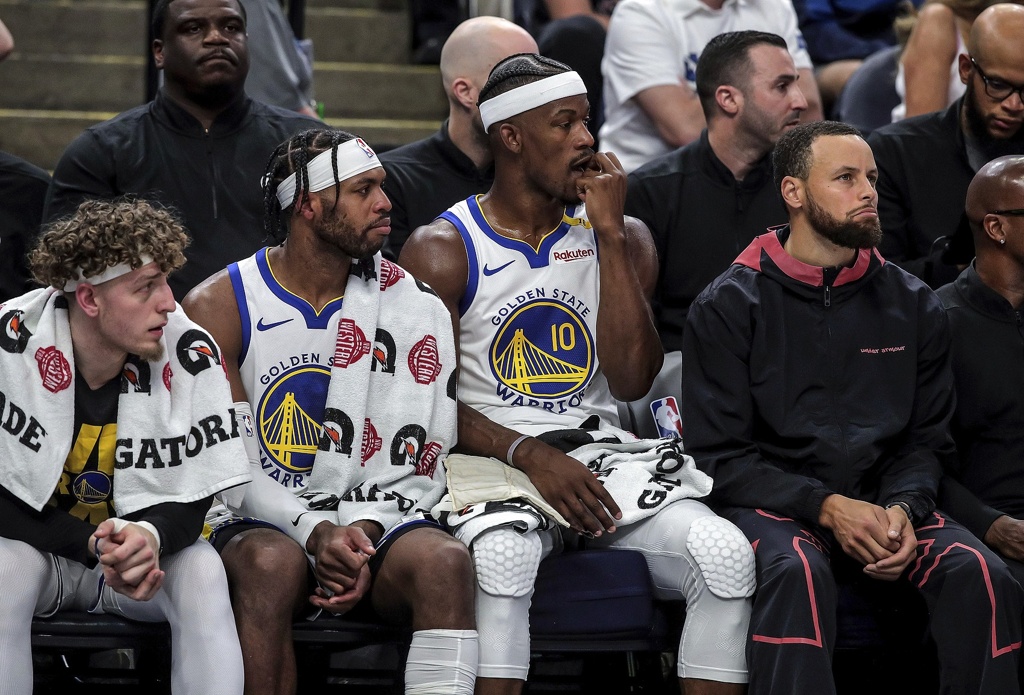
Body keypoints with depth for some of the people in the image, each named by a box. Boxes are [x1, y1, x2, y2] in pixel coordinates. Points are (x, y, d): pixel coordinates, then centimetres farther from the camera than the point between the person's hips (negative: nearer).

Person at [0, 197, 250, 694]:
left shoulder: (191, 356, -15)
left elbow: (191, 504, -12)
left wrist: (149, 536, -37)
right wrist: (94, 545, -29)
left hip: (145, 550, 1)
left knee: (203, 572, -29)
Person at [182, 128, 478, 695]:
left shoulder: (410, 305, 6)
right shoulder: (217, 307, 0)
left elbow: (414, 455, 2)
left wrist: (364, 531, -16)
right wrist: (315, 532, -18)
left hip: (372, 520, 2)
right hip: (257, 524, -2)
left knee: (445, 562, -31)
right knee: (273, 563, -37)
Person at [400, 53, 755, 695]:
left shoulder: (620, 238, 12)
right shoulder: (442, 250, 3)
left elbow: (633, 380, -3)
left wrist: (610, 233, -5)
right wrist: (529, 454, -19)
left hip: (604, 451, 3)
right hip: (492, 457, -3)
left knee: (726, 556, -25)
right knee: (503, 557, -39)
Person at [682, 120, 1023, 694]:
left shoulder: (914, 307, 12)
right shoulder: (729, 307, 2)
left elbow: (927, 439, 14)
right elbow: (718, 453, -3)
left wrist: (904, 508, -11)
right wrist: (828, 508, -16)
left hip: (883, 500, 3)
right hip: (774, 504, -3)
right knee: (798, 570, -38)